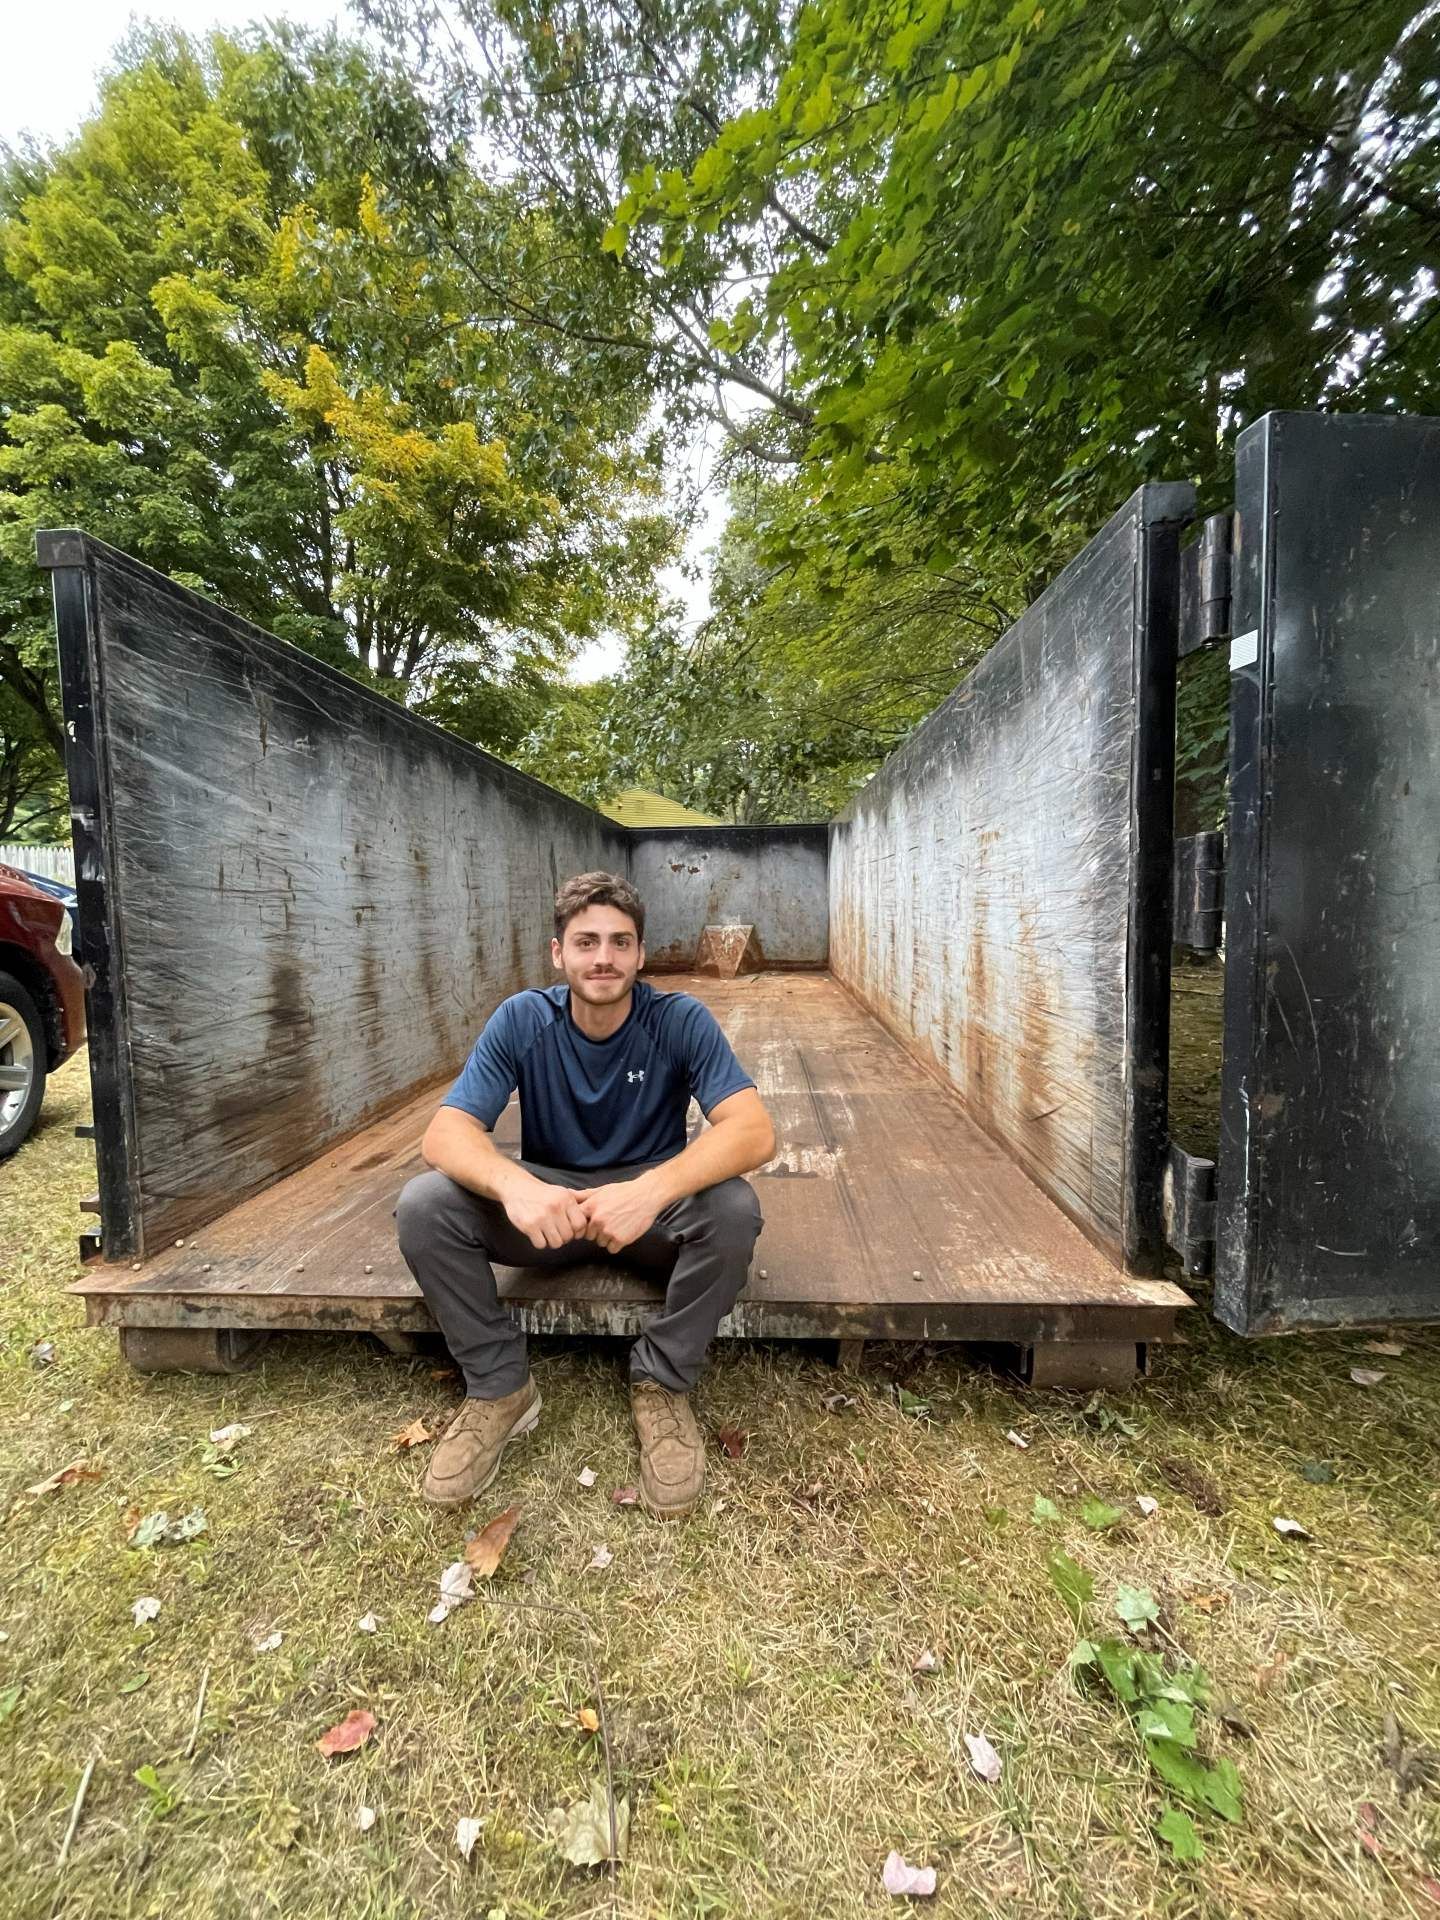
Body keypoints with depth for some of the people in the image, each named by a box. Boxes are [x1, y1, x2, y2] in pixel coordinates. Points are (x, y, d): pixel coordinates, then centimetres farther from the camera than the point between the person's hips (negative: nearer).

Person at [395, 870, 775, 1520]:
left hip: (653, 1205, -1)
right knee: (423, 1204, -22)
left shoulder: (680, 1020, -17)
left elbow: (753, 1131, -28)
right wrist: (513, 1185, -44)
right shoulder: (522, 1019, -12)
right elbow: (445, 1133, -20)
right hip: (546, 1205, 2)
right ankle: (499, 1388, -1)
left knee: (733, 1208, -32)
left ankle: (661, 1384, -6)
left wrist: (651, 1188, -46)